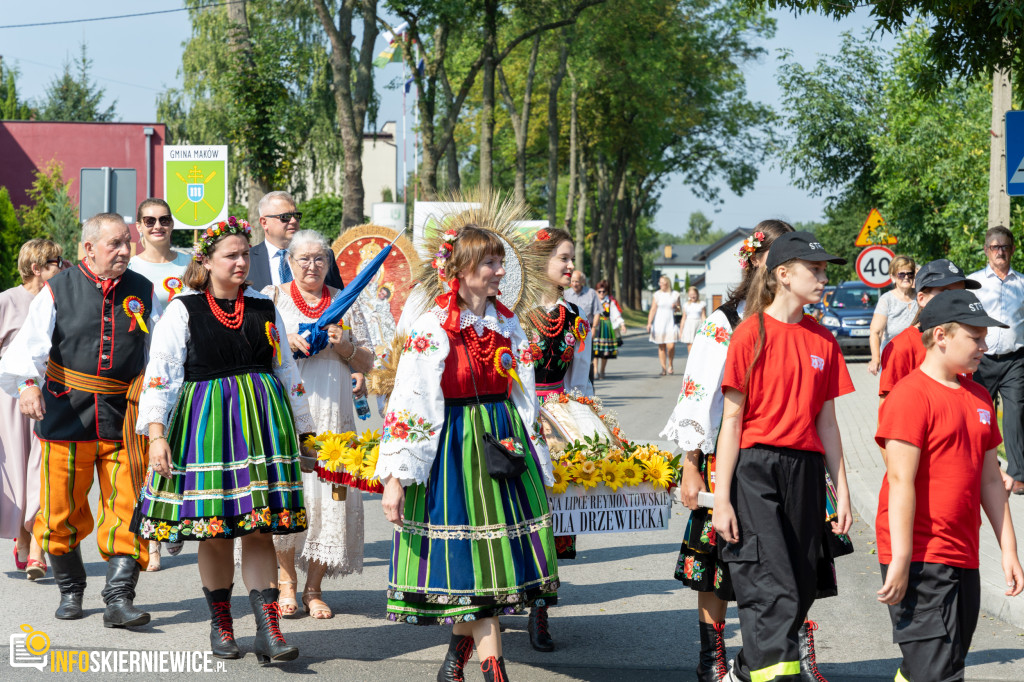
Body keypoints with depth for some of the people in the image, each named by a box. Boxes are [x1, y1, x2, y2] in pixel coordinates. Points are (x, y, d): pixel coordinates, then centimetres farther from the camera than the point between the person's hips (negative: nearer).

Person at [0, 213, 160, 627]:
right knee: (62, 511, 6)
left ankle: (119, 599, -3)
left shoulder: (142, 292, 8)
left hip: (123, 418, 1)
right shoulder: (58, 290, 1)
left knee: (126, 510, -5)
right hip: (67, 412, -1)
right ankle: (70, 590, 25)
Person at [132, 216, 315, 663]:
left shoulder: (263, 309, 11)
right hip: (205, 421, -2)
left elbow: (287, 371, 18)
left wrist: (301, 428, 18)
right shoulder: (183, 311, 0)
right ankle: (220, 625, 19)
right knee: (215, 532, 4)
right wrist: (156, 433, -14)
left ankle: (268, 631, -7)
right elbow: (160, 373, -5)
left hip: (261, 421, 2)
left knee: (259, 528, -4)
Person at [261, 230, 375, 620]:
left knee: (328, 492, -4)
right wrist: (285, 342, -12)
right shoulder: (272, 298, 10)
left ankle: (314, 588, 4)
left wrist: (346, 347, -5)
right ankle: (286, 581, 4)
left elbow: (367, 363, 15)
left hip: (331, 413, 2)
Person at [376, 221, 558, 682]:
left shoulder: (508, 325, 7)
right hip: (453, 450, -5)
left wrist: (538, 465, 14)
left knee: (496, 548, 6)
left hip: (504, 445, 5)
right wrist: (395, 476, -18)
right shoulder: (432, 329, -9)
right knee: (471, 557, -3)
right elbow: (409, 402, -13)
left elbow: (525, 399, 14)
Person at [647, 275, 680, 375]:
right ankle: (663, 368, 9)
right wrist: (649, 323, -8)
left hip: (671, 322, 0)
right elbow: (653, 309, 1)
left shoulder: (675, 294, 6)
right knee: (661, 347, 2)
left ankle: (670, 365, 11)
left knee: (671, 346, -11)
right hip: (659, 322, 0)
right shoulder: (657, 294, 4)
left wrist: (676, 307, -6)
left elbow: (679, 308, 18)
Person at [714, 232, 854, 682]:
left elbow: (825, 421, 13)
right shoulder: (752, 333, -5)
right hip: (755, 469, -5)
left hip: (804, 471, 6)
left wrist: (841, 492, 10)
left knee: (801, 589, 8)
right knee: (774, 591, -13)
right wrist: (722, 500, -10)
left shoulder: (823, 340, 10)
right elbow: (732, 418, -6)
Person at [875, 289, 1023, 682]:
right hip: (919, 561, -8)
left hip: (963, 558, 8)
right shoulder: (911, 395, -11)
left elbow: (989, 479, 18)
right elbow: (900, 481, -15)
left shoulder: (979, 399, 14)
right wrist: (900, 560, -18)